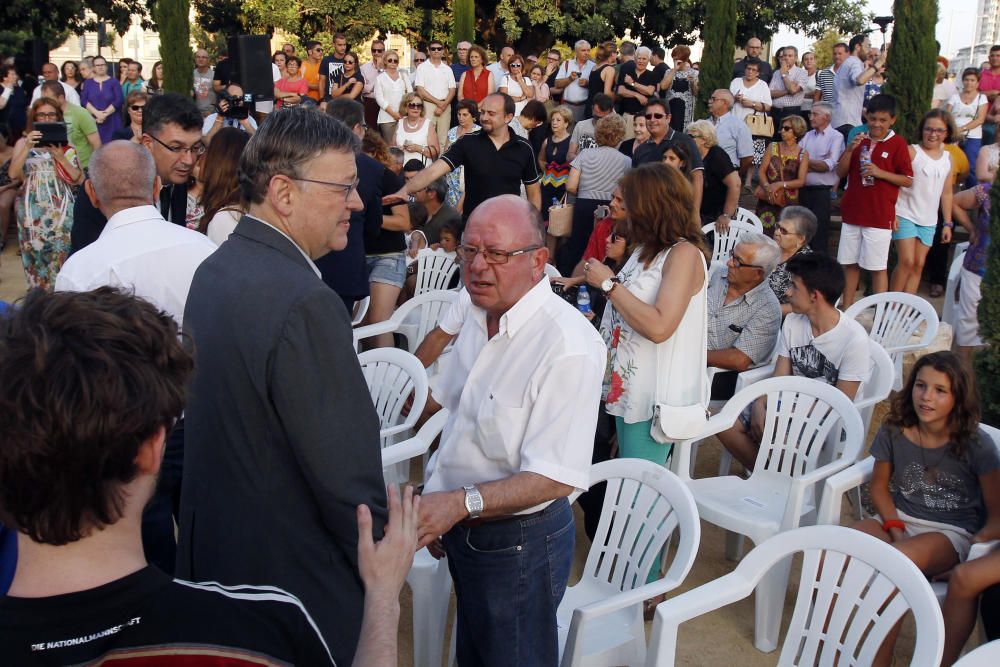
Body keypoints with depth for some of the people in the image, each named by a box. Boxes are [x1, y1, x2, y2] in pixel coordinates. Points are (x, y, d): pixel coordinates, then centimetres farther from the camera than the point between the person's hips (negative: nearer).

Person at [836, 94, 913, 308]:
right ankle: (846, 307, 22)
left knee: (878, 267, 1)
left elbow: (908, 180, -6)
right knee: (849, 263, 11)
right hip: (852, 212, 5)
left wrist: (880, 173, -19)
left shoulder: (898, 143, -5)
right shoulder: (859, 139, 9)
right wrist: (850, 149, -9)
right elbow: (840, 172, 7)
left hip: (880, 216, -5)